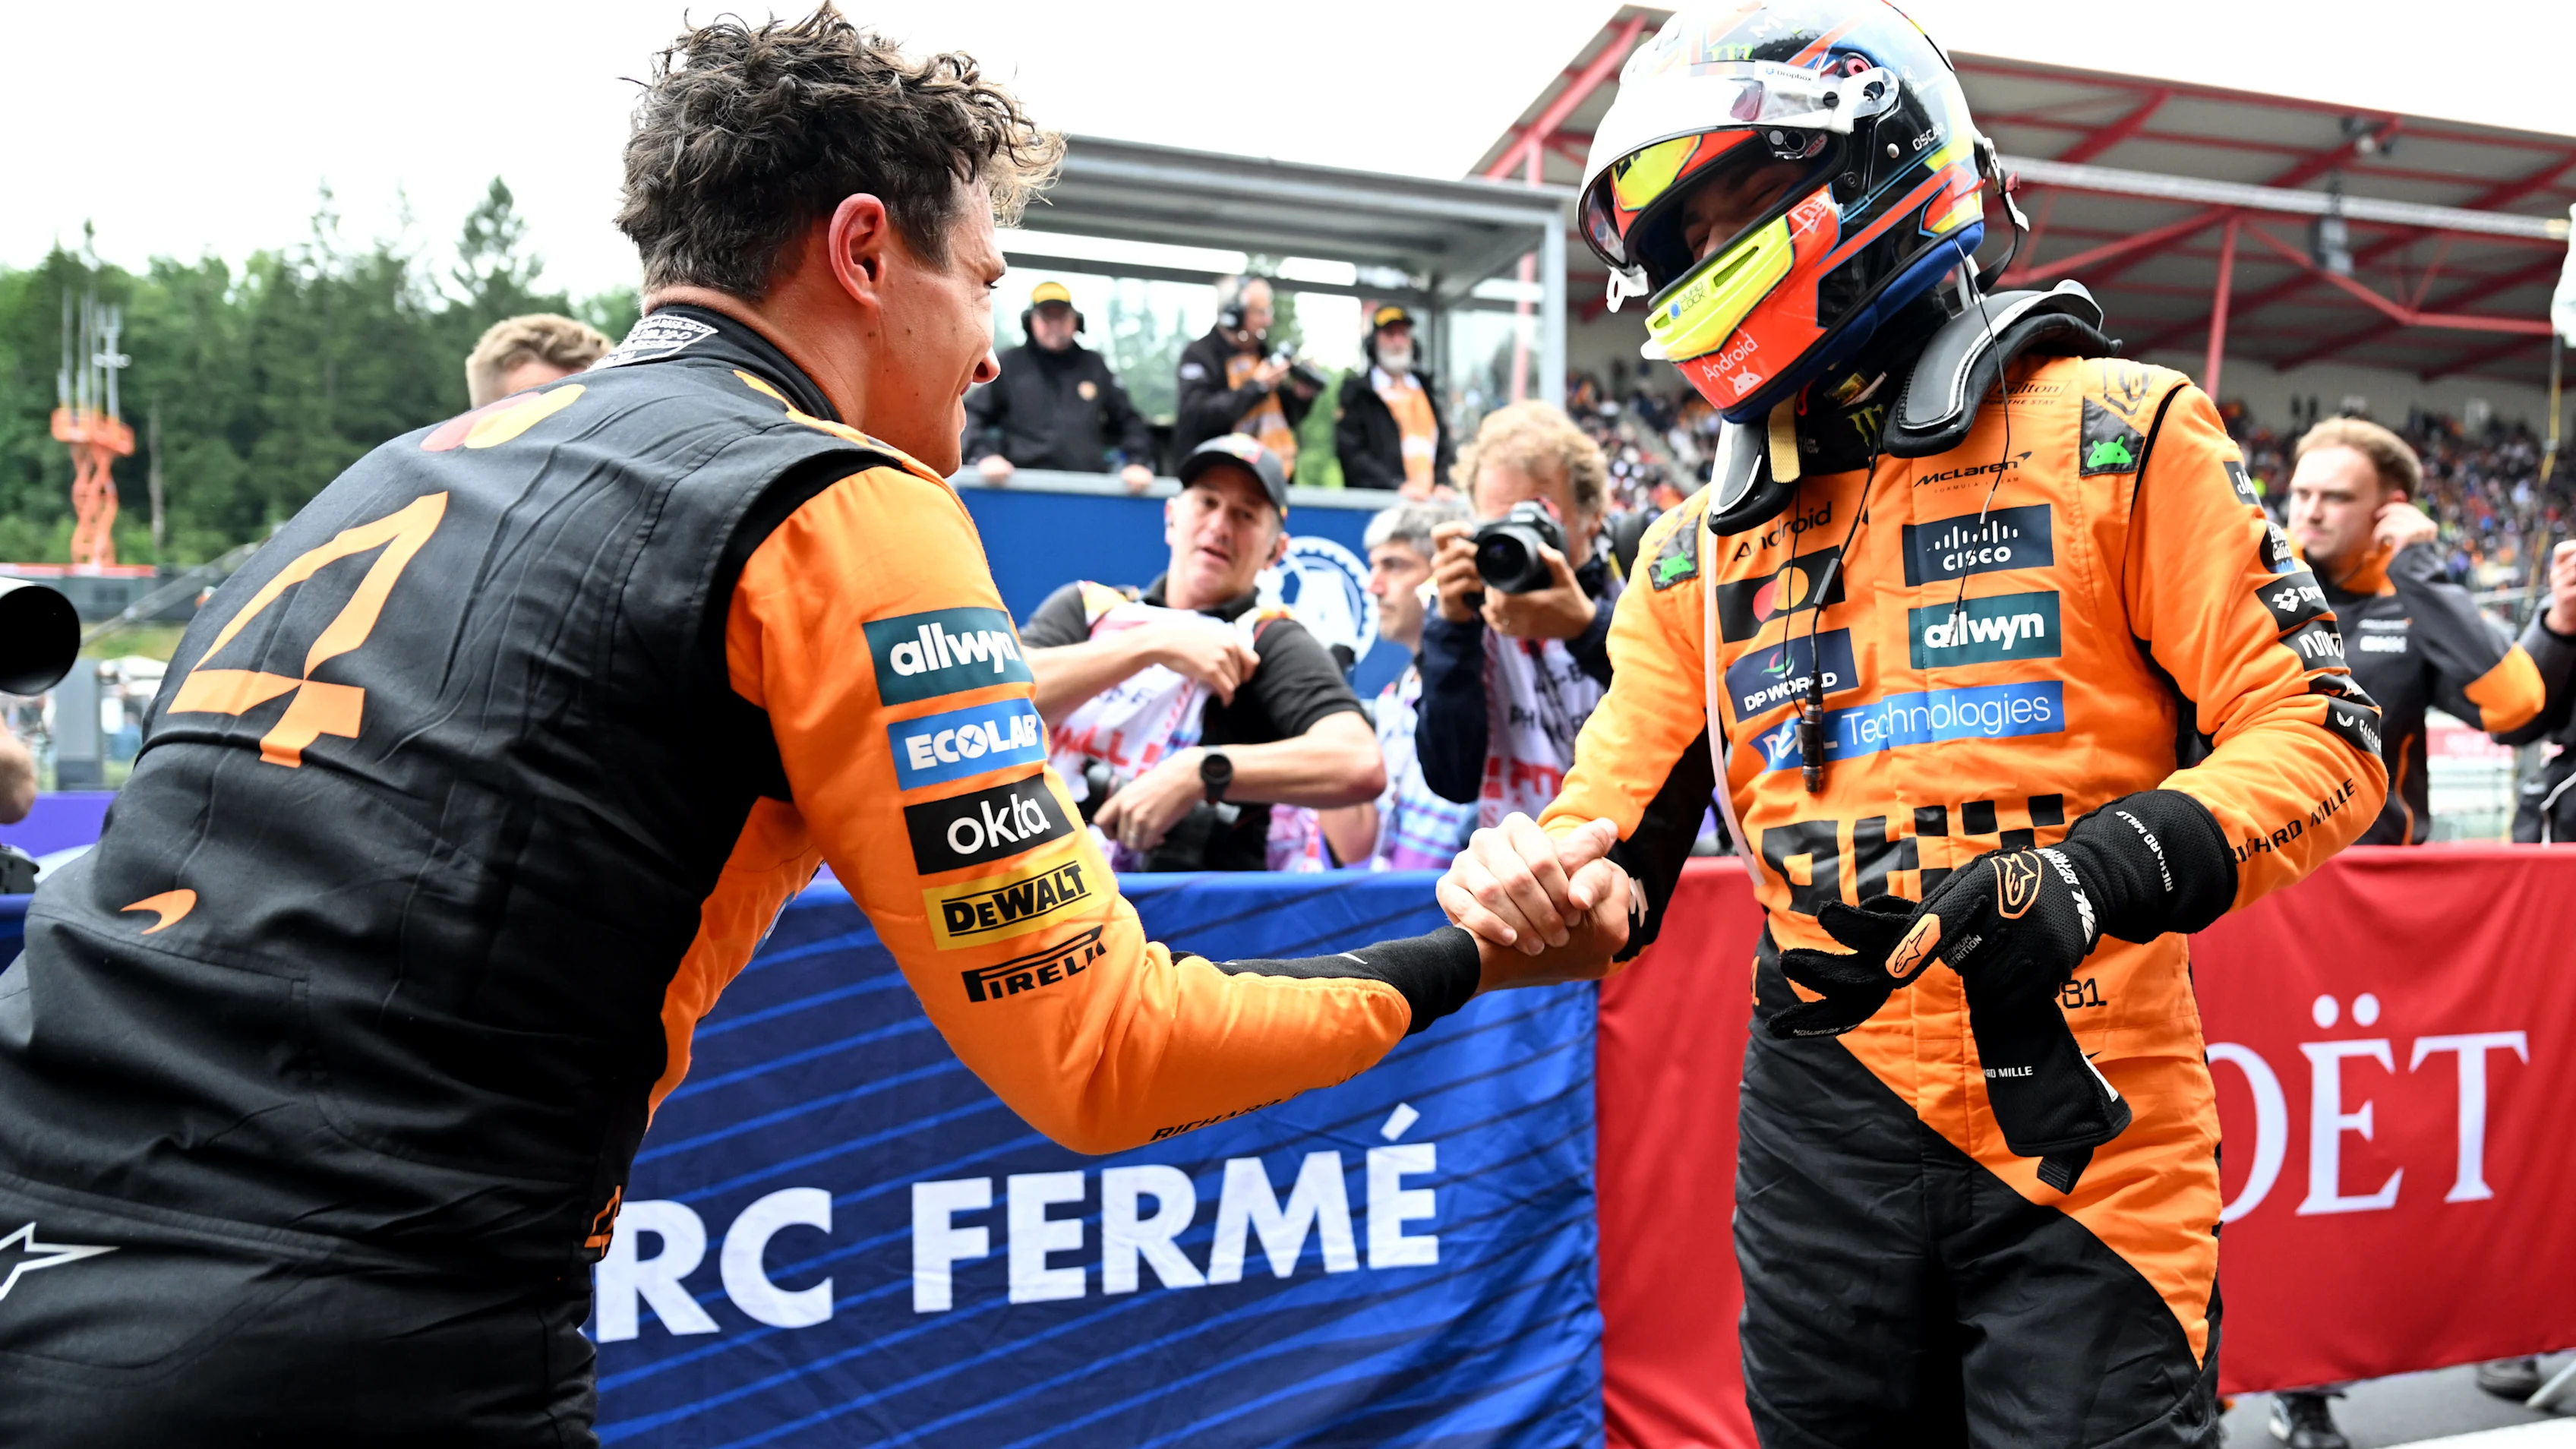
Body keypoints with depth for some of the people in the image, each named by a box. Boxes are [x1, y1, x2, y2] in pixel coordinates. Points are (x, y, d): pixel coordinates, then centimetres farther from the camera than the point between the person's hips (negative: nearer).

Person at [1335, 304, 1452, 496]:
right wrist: (1398, 487, -13)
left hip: (1430, 500, 4)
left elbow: (1445, 448, 21)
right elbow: (1352, 453, -3)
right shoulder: (1354, 391, 7)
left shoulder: (1427, 391, 23)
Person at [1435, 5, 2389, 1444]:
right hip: (1823, 1145, 4)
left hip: (2082, 1129, -3)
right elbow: (1608, 860, 9)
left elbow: (2320, 737, -5)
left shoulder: (2110, 433, -1)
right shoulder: (1699, 547, 11)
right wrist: (1529, 884, -15)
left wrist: (2095, 875, -22)